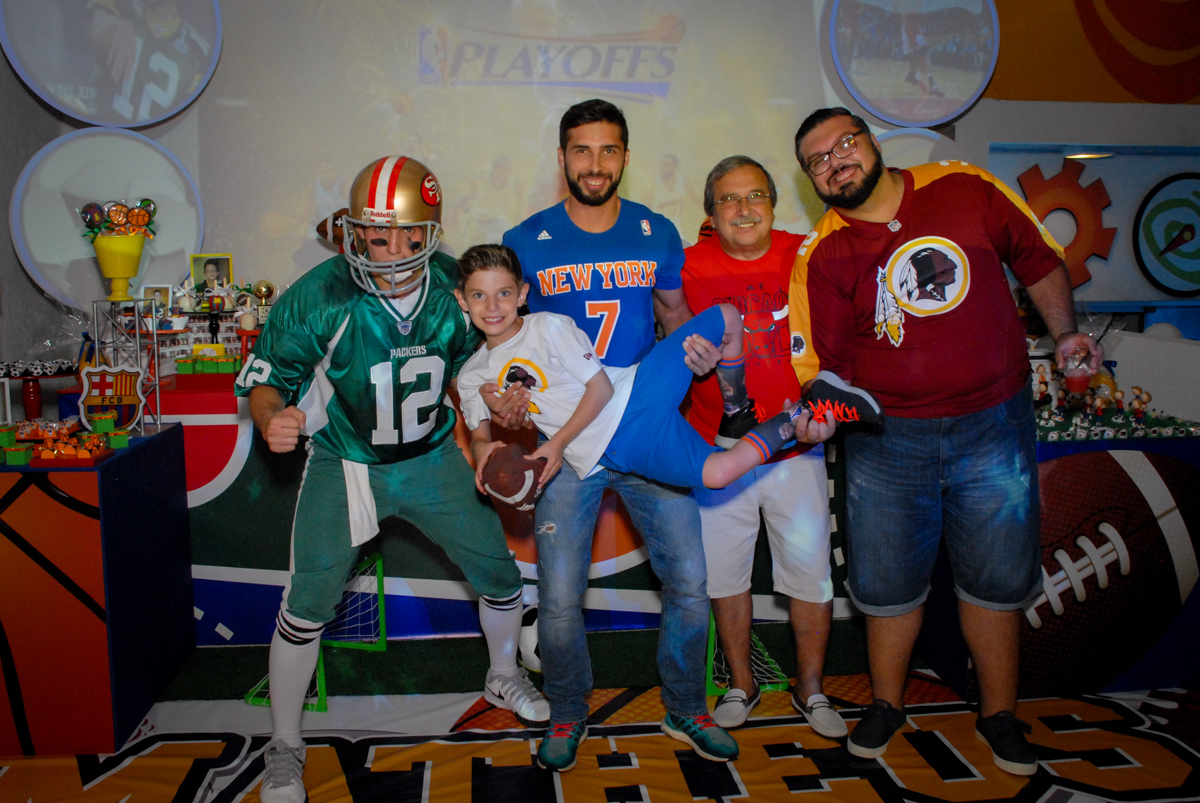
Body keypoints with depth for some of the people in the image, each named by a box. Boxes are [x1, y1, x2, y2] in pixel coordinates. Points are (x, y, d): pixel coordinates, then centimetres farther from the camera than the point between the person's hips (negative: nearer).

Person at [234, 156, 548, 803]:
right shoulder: (318, 296, -21)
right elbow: (264, 378, -12)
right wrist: (272, 419, -34)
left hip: (432, 459, 3)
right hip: (344, 465, -3)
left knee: (499, 572, 8)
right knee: (308, 605, -7)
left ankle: (504, 679, 39)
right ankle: (284, 745, 18)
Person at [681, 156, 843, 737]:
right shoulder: (690, 267, -2)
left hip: (797, 449, 0)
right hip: (719, 450, 0)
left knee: (810, 573, 6)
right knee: (725, 573, 10)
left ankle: (810, 690, 28)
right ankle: (741, 685, 32)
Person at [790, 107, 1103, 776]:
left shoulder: (965, 188, 1)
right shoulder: (821, 256, -3)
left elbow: (1038, 258, 12)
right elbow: (824, 366, -4)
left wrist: (1066, 332, 3)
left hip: (994, 425, 1)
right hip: (887, 438, 0)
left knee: (996, 576, 9)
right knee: (890, 579, 8)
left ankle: (999, 713, 30)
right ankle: (888, 703, 32)